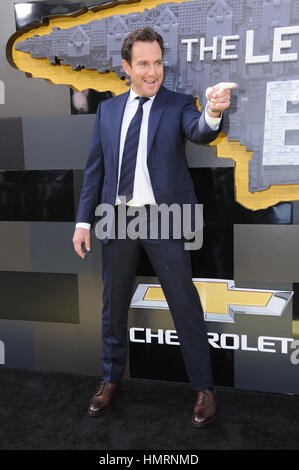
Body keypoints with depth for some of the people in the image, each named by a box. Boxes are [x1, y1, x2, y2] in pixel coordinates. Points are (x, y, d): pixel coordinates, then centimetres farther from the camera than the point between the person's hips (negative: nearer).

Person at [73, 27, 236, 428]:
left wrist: (213, 112, -43)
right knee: (113, 307, 14)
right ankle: (111, 380, 35)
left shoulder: (178, 105, 2)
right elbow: (95, 168, 10)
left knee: (186, 306, 2)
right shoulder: (108, 109, 11)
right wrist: (83, 220, 4)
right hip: (117, 219, 4)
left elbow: (199, 133, -19)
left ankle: (204, 388, 21)